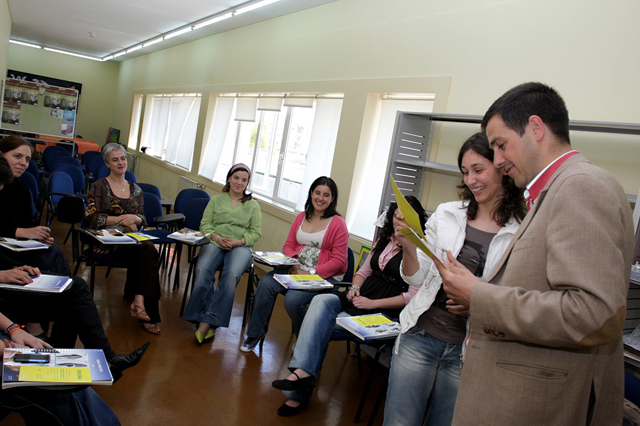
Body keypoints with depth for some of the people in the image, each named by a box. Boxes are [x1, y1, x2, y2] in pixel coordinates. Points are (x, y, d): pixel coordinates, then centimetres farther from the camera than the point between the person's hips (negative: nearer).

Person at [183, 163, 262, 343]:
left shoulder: (252, 205, 16)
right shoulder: (216, 200, 19)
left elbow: (256, 232, 8)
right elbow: (205, 224, 11)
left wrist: (239, 241, -9)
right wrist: (217, 237, -9)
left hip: (240, 246, -1)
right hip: (215, 242, 1)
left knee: (231, 273, -34)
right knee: (203, 270, -32)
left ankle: (207, 322, -32)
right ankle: (203, 320, -27)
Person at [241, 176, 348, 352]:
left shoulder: (337, 223, -6)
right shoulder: (301, 217, 12)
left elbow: (338, 261, -9)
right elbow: (288, 245, 15)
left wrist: (311, 273, -18)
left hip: (325, 276, -5)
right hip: (296, 269, 5)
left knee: (292, 299, -29)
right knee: (266, 283, -22)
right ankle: (255, 333, -5)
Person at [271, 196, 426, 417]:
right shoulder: (385, 240, 14)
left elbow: (414, 296, -13)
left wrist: (373, 303, -18)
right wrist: (355, 288, 0)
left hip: (385, 312, -6)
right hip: (360, 298, 6)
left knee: (320, 324, -22)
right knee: (321, 301, -26)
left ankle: (299, 394, -12)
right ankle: (303, 371, -32)